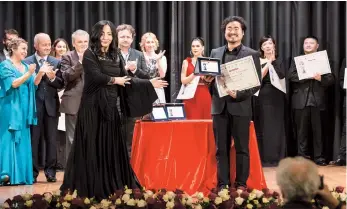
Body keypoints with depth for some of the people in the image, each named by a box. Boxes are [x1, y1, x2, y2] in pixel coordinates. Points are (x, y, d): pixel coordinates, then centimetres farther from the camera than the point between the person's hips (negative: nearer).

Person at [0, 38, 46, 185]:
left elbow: (34, 83, 6)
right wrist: (29, 73, -26)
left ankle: (21, 175, 8)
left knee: (22, 140, 5)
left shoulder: (25, 66, 14)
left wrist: (40, 73, -13)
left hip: (24, 108, 7)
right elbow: (13, 83, -16)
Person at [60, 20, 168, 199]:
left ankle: (112, 188, 14)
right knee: (93, 149, -3)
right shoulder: (90, 55, -5)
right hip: (93, 107, -6)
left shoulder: (115, 56, 13)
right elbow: (96, 76, -18)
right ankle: (91, 190, 3)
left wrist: (149, 83, 10)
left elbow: (125, 80, 14)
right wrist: (114, 80, -4)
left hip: (111, 108, 6)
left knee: (111, 148, 7)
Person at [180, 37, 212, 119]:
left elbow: (211, 81, 9)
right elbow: (183, 80, -3)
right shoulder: (187, 62, 7)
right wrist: (195, 74, -17)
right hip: (191, 97, -1)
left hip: (204, 96, 1)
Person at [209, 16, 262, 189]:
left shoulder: (251, 54, 0)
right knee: (221, 149, 6)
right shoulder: (215, 53, 12)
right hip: (219, 107, 3)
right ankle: (223, 184, 12)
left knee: (241, 149, 2)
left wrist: (238, 94, -18)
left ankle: (241, 185, 9)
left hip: (240, 107, -3)